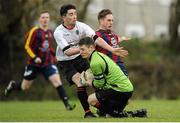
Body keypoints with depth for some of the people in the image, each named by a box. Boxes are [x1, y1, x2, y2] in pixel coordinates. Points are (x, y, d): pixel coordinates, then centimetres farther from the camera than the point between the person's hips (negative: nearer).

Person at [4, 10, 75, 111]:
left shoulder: (50, 32, 7)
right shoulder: (34, 31, -11)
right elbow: (27, 46, -10)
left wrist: (54, 55, 10)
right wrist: (34, 57, -20)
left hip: (48, 64, 4)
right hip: (34, 64, -4)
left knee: (57, 81, -15)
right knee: (24, 87, 10)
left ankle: (67, 104, -17)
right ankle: (13, 85, 43)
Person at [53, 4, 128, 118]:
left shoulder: (81, 26, -13)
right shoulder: (58, 32, -21)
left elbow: (96, 38, -24)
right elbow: (67, 51, -28)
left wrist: (112, 50, -34)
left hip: (79, 58, 4)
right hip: (66, 62, -4)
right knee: (81, 82, -22)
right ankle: (87, 112, -12)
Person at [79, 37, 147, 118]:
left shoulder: (95, 63, -17)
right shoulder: (99, 55, 15)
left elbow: (100, 83, -11)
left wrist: (90, 83, 8)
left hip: (121, 89, -10)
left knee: (92, 99, -10)